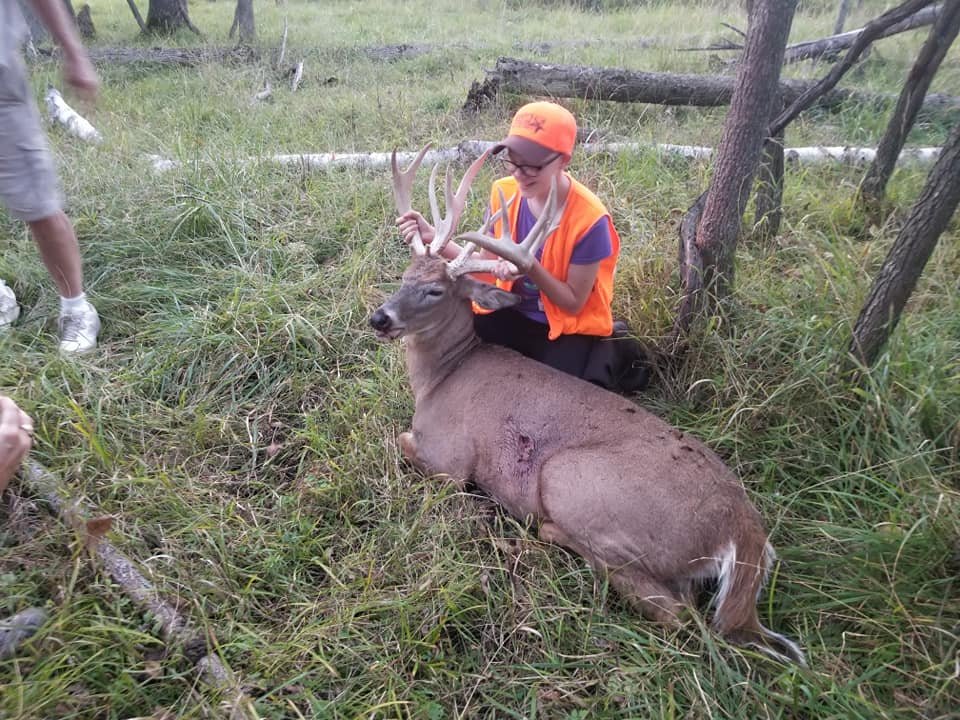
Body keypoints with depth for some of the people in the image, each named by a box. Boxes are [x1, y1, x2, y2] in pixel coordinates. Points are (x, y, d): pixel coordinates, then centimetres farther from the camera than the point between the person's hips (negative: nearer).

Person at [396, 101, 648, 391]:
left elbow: (573, 303, -18)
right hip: (515, 313, 4)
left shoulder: (588, 219, -25)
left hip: (568, 326, -4)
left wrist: (530, 267, -35)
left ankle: (610, 355, 7)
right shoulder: (503, 193, -11)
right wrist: (434, 237, -19)